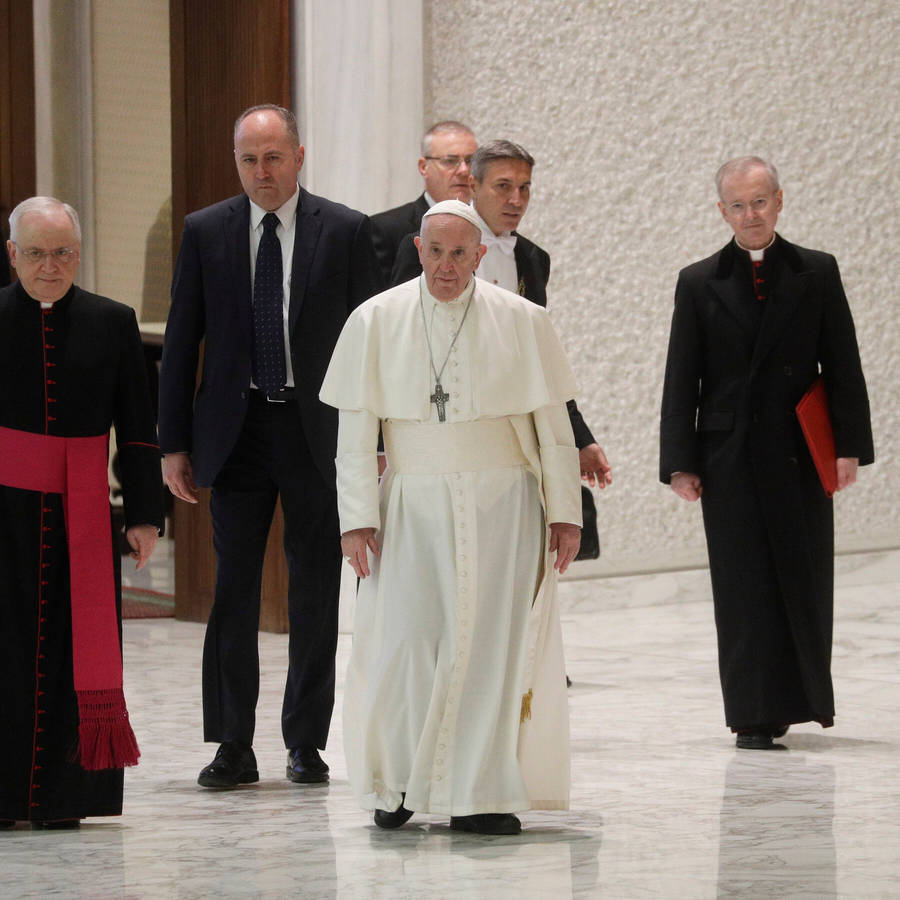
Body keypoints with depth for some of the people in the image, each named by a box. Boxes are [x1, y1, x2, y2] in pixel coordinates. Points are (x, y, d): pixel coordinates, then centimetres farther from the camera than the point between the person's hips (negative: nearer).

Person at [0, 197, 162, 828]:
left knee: (76, 651, 2)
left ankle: (63, 798, 9)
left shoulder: (112, 323, 5)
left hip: (82, 514, 1)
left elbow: (138, 427, 7)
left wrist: (146, 514, 4)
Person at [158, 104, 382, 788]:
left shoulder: (345, 230, 1)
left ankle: (307, 743, 13)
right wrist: (174, 443, 1)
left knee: (317, 590, 4)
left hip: (319, 430, -1)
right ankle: (233, 746, 6)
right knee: (234, 588, 1)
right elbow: (182, 342, 6)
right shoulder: (205, 231, 4)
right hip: (236, 429, 1)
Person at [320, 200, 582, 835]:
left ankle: (479, 796, 5)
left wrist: (565, 511, 1)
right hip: (413, 504, 0)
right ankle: (398, 784, 14)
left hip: (501, 507, 0)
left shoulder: (521, 322, 0)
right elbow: (355, 430, 3)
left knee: (491, 641, -1)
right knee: (406, 640, -5)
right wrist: (358, 515, -3)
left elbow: (554, 424, 4)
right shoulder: (376, 322, 1)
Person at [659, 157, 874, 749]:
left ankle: (808, 695, 25)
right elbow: (681, 381, 4)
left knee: (805, 579, 5)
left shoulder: (817, 273, 6)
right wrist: (681, 462, -4)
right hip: (730, 457, 0)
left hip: (800, 455, 0)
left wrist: (849, 446, -4)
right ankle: (758, 717, 1)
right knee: (745, 587, -2)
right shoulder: (699, 283, 6)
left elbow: (842, 366, 4)